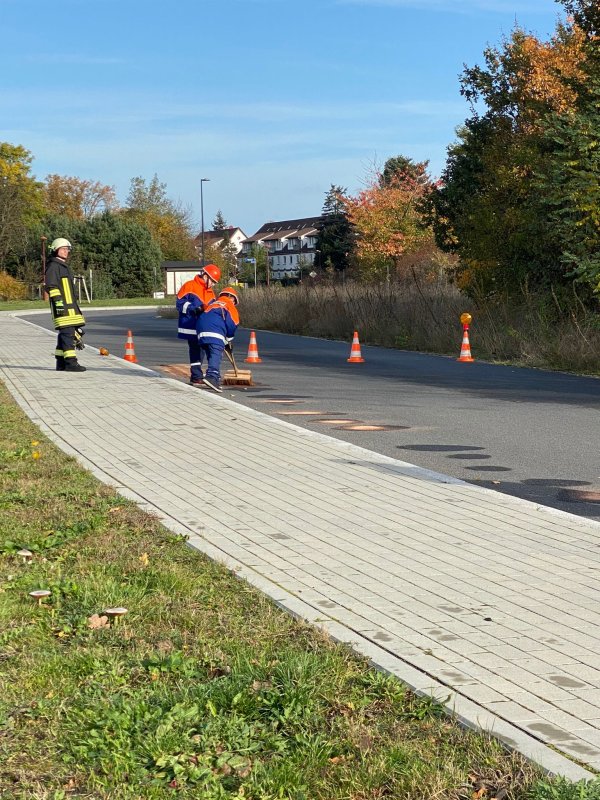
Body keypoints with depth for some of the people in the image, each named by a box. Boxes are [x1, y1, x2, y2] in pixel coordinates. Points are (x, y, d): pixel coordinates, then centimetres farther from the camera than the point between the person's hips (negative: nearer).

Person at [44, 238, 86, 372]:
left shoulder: (65, 267, 25)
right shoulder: (53, 266, -7)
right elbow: (51, 286, -16)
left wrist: (75, 306, 28)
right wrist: (58, 301, -24)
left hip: (70, 305, 10)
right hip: (61, 306, -10)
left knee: (65, 333, 11)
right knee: (67, 332, -14)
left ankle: (61, 363, 17)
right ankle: (70, 362, -17)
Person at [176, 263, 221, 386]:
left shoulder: (210, 292, 15)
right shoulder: (189, 286, -9)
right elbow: (180, 303, -14)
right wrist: (195, 309, -24)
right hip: (191, 327, -8)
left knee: (199, 351, 13)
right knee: (196, 351, -9)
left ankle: (196, 376, 22)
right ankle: (197, 377, -6)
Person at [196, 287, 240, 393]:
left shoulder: (213, 303, 36)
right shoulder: (230, 306, 16)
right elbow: (232, 324, 2)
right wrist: (228, 340, 18)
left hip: (201, 330, 7)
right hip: (215, 333, -7)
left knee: (210, 355, 16)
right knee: (216, 354, -15)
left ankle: (215, 380, 20)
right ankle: (212, 376, -35)